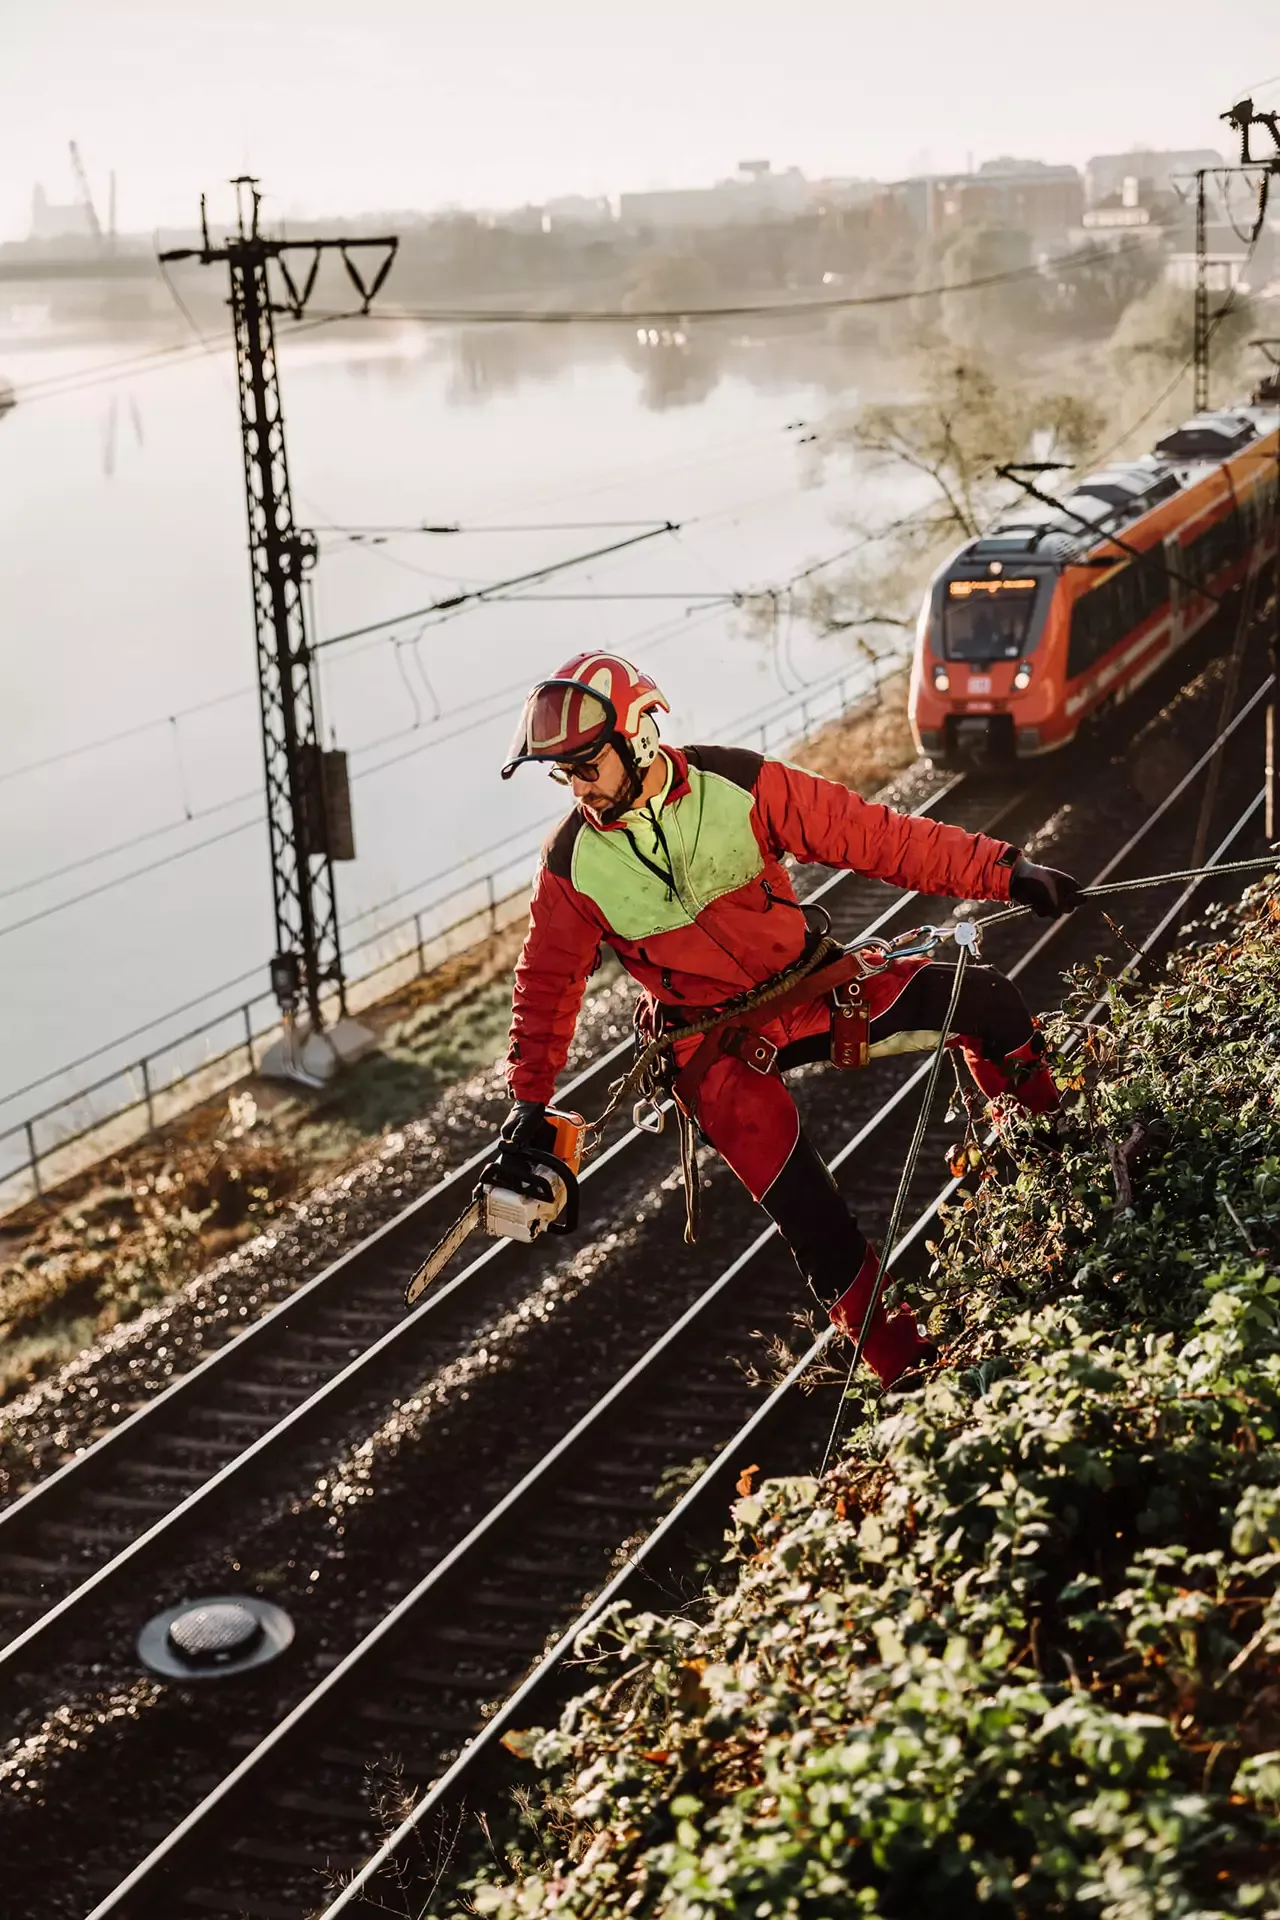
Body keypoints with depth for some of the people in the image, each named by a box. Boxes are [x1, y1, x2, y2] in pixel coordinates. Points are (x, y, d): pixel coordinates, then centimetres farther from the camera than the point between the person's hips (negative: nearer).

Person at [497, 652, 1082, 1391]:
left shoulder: (736, 783, -16)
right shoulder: (573, 865, -12)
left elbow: (871, 835, -16)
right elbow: (548, 982, 2)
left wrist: (1003, 871, -21)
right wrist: (531, 1098, -1)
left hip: (814, 987, 2)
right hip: (717, 1046, -1)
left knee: (983, 996, -10)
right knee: (806, 1212, -16)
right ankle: (897, 1357, -1)